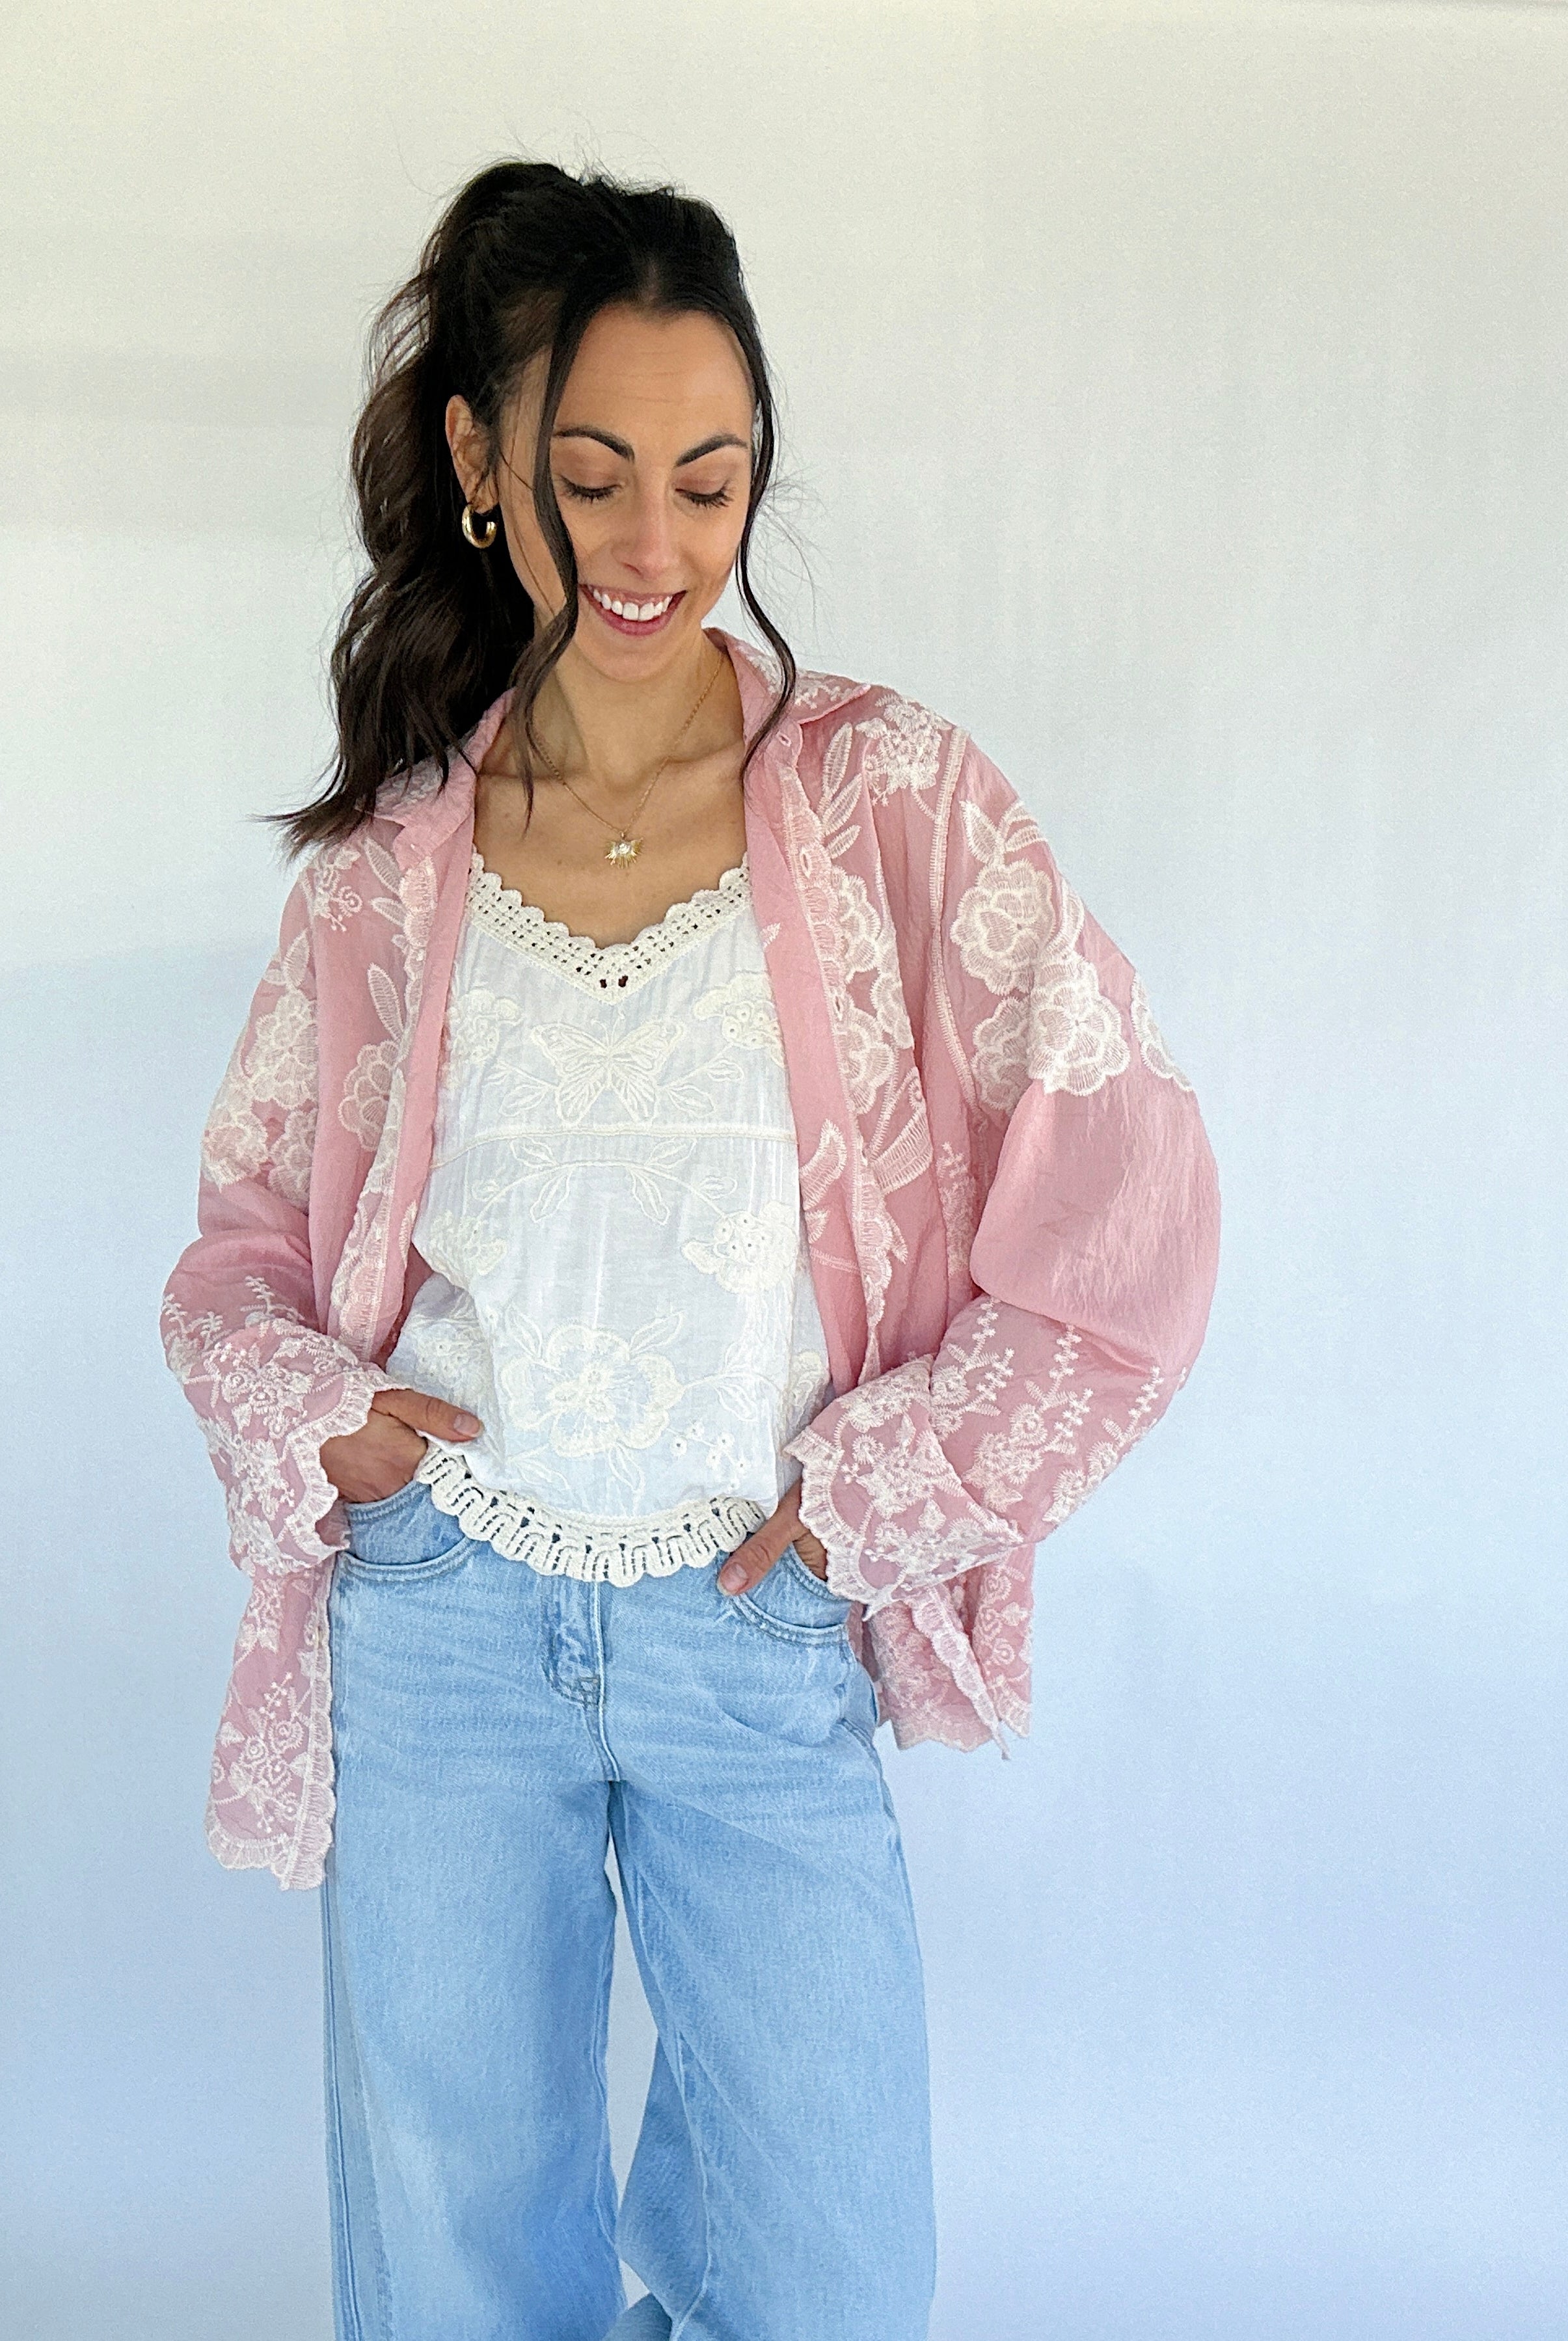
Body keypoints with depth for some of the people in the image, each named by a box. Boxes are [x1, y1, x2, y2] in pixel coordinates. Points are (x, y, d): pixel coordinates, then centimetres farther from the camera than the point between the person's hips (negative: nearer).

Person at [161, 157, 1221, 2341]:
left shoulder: (893, 799, -5)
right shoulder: (392, 855, 2)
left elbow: (1129, 1198, -8)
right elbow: (247, 1220, 13)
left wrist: (880, 1488, -8)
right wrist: (302, 1410, -6)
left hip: (762, 1636, -1)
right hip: (438, 1619, 2)